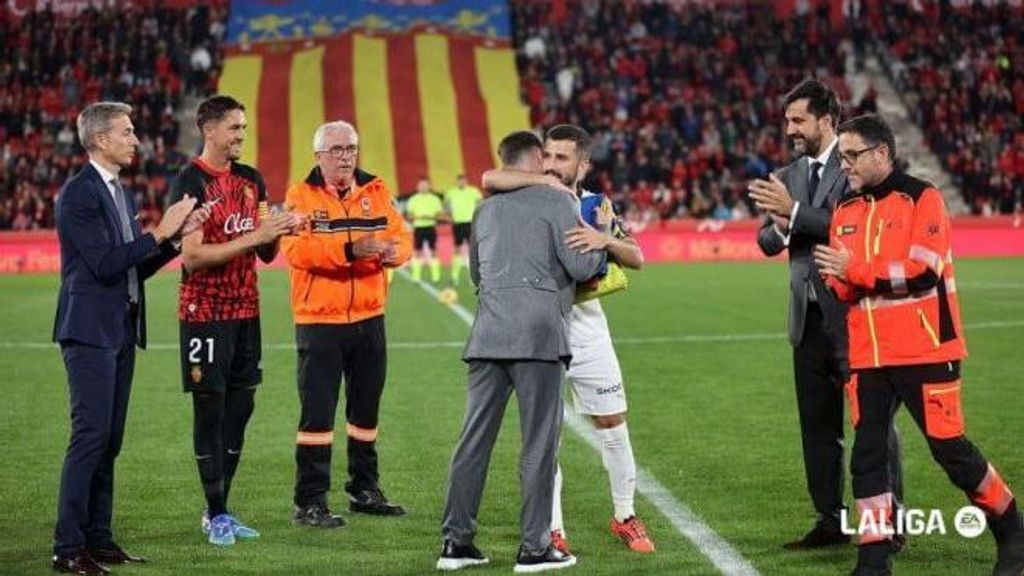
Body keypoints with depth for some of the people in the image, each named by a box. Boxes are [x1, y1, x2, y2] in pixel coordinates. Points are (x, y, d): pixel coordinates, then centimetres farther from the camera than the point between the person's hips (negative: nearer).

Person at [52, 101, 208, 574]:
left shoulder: (120, 194, 16)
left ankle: (98, 537, 15)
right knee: (90, 435, -11)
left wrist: (177, 236, 4)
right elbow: (104, 263, -19)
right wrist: (160, 233, -15)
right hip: (90, 329, -9)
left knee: (109, 440, 10)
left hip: (121, 330, 9)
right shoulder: (78, 194, -12)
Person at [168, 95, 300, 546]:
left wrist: (275, 233, -8)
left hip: (246, 310, 7)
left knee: (240, 406, 8)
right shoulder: (190, 182, -10)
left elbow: (266, 254, 14)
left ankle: (220, 512, 16)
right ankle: (216, 514, 4)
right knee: (210, 408, -2)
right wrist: (253, 237, -20)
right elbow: (193, 256, -17)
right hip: (205, 312, -7)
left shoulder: (251, 180, 12)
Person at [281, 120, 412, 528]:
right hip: (319, 321, -5)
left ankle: (364, 490, 29)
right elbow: (296, 248, -19)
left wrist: (392, 249, -22)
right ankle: (309, 502, 0)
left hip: (369, 317, 5)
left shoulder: (376, 191, 9)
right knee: (317, 412, -5)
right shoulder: (301, 196, -4)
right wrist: (348, 249, -31)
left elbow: (401, 236, 2)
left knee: (366, 407, 15)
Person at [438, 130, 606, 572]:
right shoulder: (557, 202, 2)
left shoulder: (485, 210, 19)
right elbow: (581, 267, -4)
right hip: (538, 335, -5)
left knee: (474, 438, 7)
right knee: (539, 442, 0)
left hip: (488, 335, 5)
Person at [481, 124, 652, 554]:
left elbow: (636, 258, -8)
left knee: (611, 422, 7)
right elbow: (491, 179, -27)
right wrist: (547, 183, -26)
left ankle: (624, 516, 23)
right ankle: (552, 530, 9)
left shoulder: (596, 206, 1)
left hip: (584, 322, 2)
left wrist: (605, 238, -28)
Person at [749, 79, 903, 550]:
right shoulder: (787, 177, 13)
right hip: (809, 317, 7)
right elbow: (766, 242, 11)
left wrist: (795, 211, -21)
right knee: (817, 424, 11)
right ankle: (830, 521, 19)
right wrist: (780, 227, -10)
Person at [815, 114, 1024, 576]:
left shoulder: (921, 198, -7)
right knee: (867, 453, 1)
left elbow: (923, 269, -18)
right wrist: (837, 279, -9)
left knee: (949, 447, -1)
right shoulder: (845, 211, 11)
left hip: (924, 351, -6)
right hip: (867, 355, 6)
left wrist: (855, 268, -17)